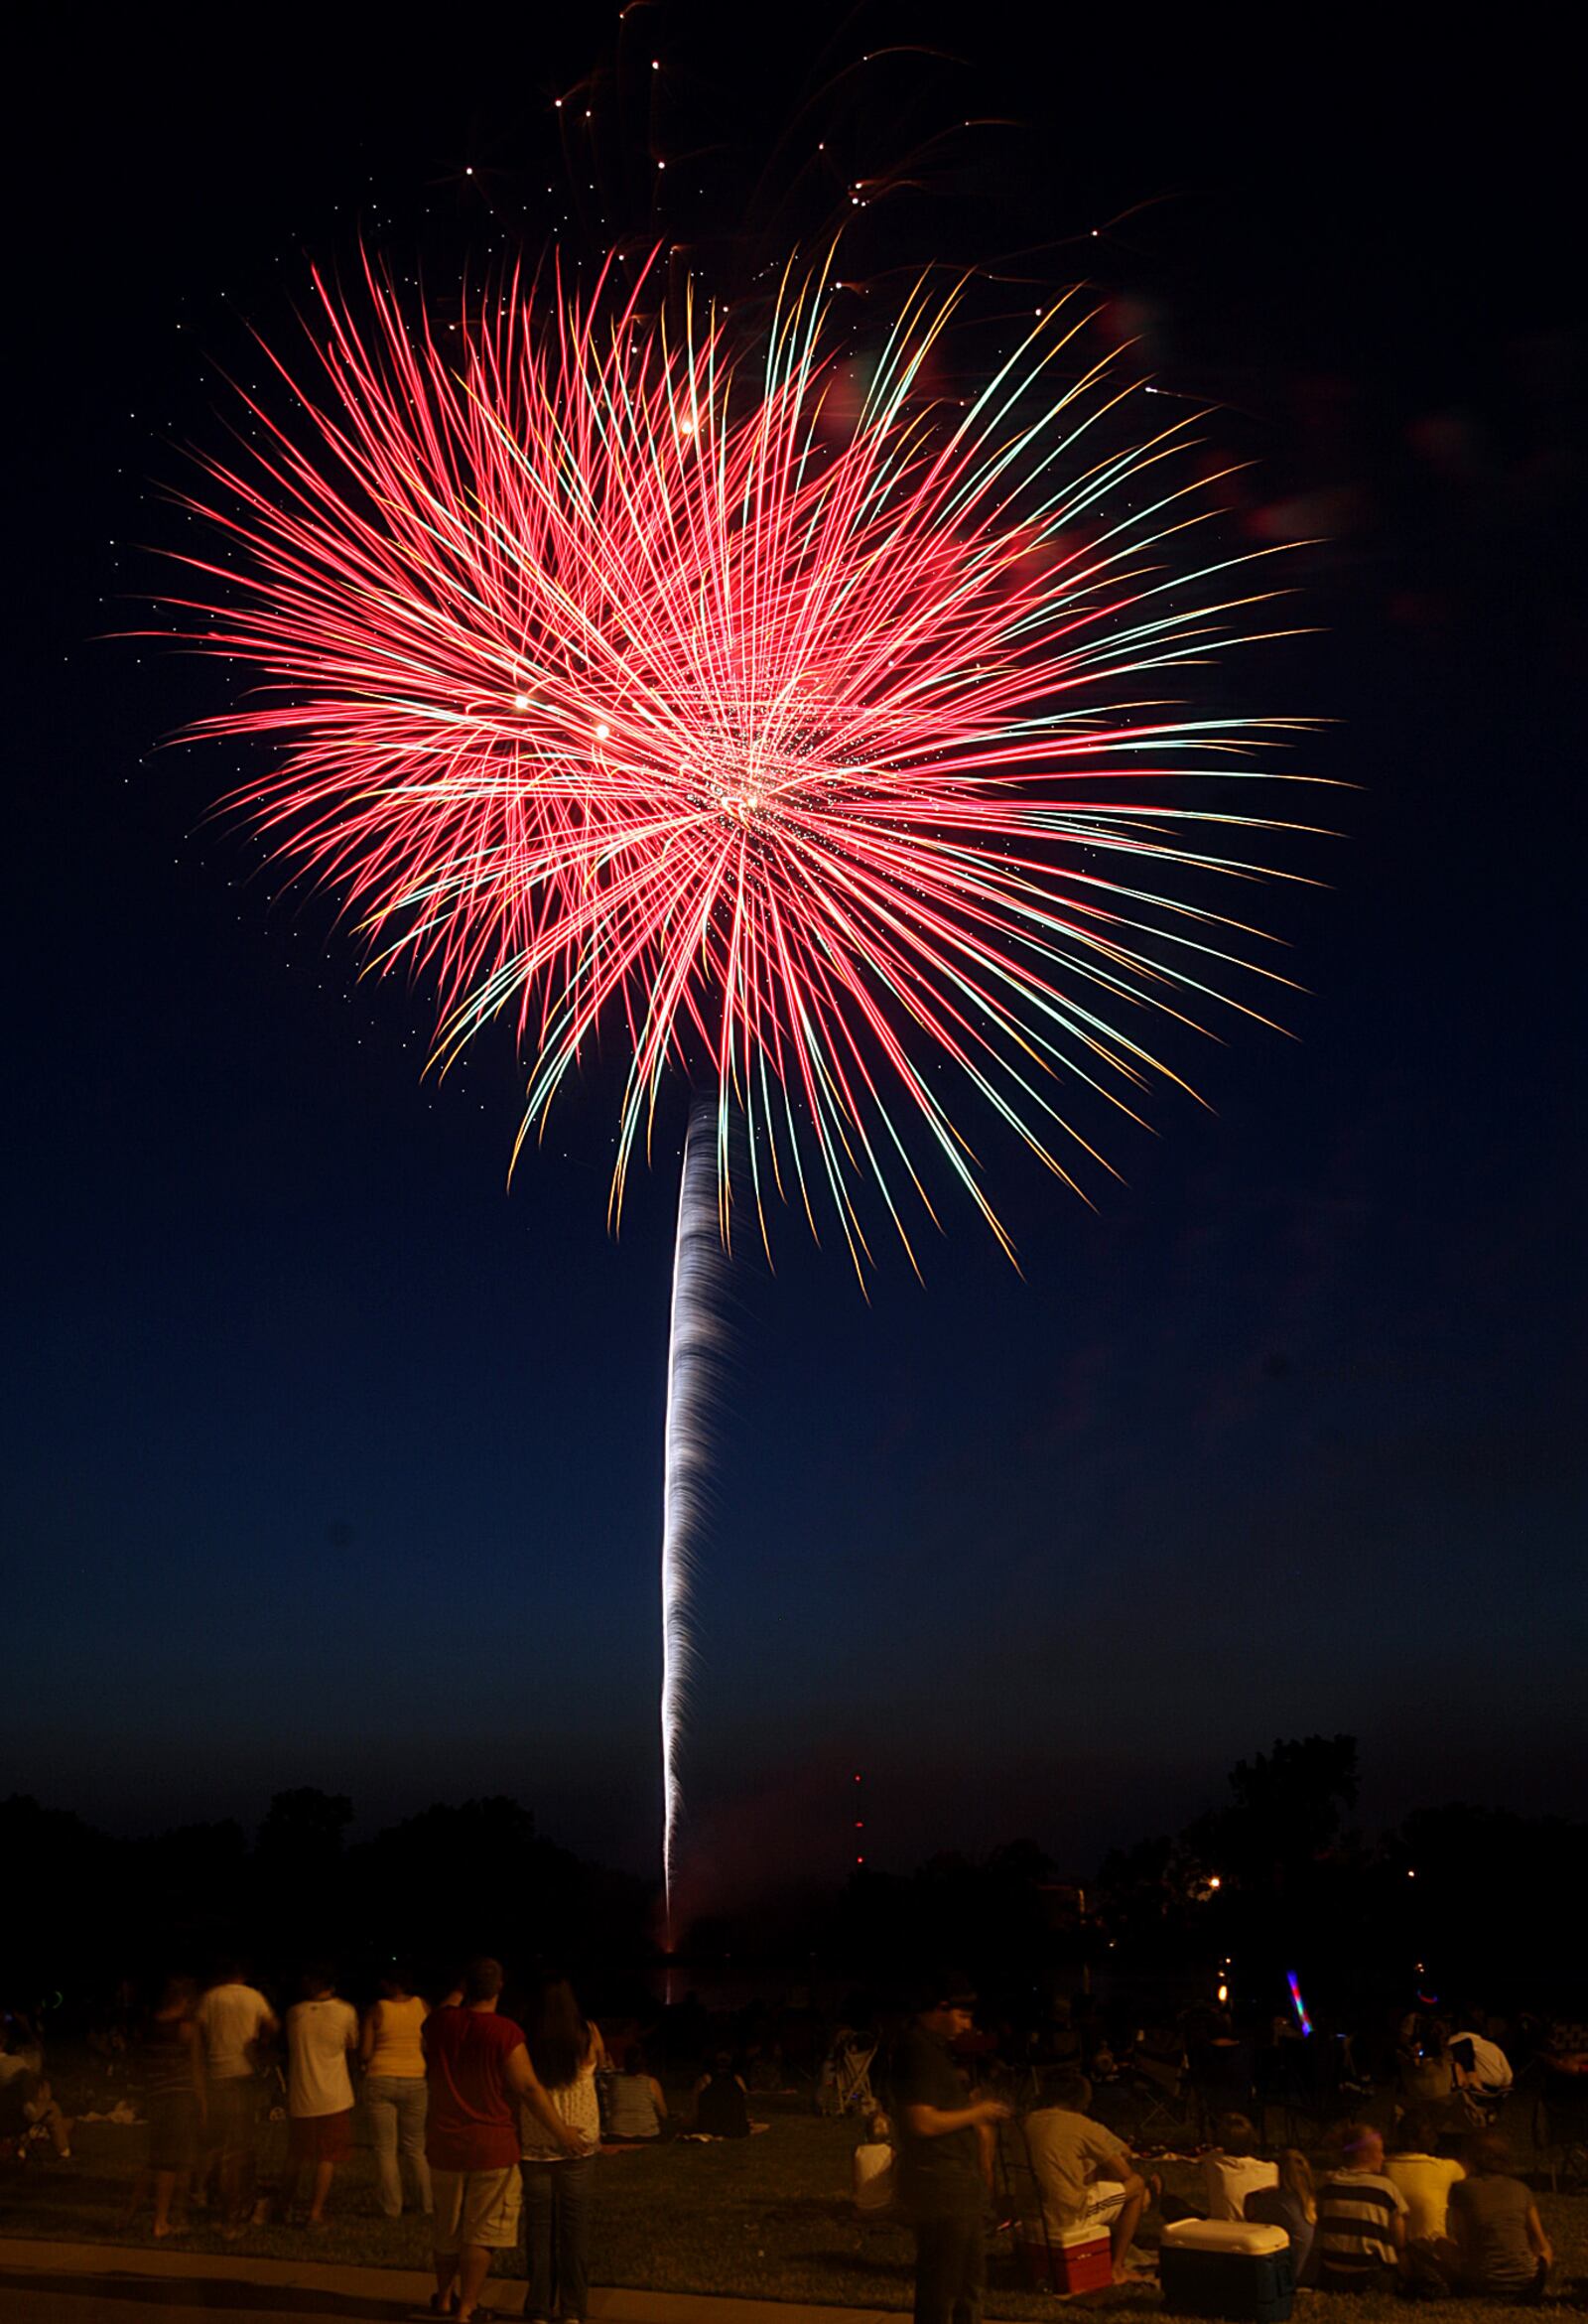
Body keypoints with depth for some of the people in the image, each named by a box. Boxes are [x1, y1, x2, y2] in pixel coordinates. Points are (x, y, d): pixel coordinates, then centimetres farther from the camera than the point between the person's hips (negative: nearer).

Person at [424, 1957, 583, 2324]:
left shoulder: (439, 2023, -8)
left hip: (444, 2145, 5)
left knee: (447, 2226, 22)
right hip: (492, 2148, -4)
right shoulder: (505, 2032, -20)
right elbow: (528, 2087, -19)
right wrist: (561, 2131, -10)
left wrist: (459, 1993, 25)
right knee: (481, 2232, 8)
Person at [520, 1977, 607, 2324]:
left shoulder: (525, 2041, -9)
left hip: (535, 2148, 0)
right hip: (579, 2145, 1)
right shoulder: (589, 2035, -5)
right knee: (575, 2228, 10)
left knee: (539, 2228, 10)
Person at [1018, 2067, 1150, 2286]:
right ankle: (1117, 2267, 14)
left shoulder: (1028, 2122, 8)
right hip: (1067, 2220, -6)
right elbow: (1125, 2174, 2)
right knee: (1137, 2184, 12)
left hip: (1031, 2220, 6)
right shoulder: (1083, 2126, -7)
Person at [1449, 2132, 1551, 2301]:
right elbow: (1542, 2247, 10)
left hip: (1481, 2286, -3)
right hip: (1525, 2284, 3)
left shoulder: (1461, 2189, -2)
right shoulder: (1520, 2189, 6)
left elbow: (1461, 2243, -3)